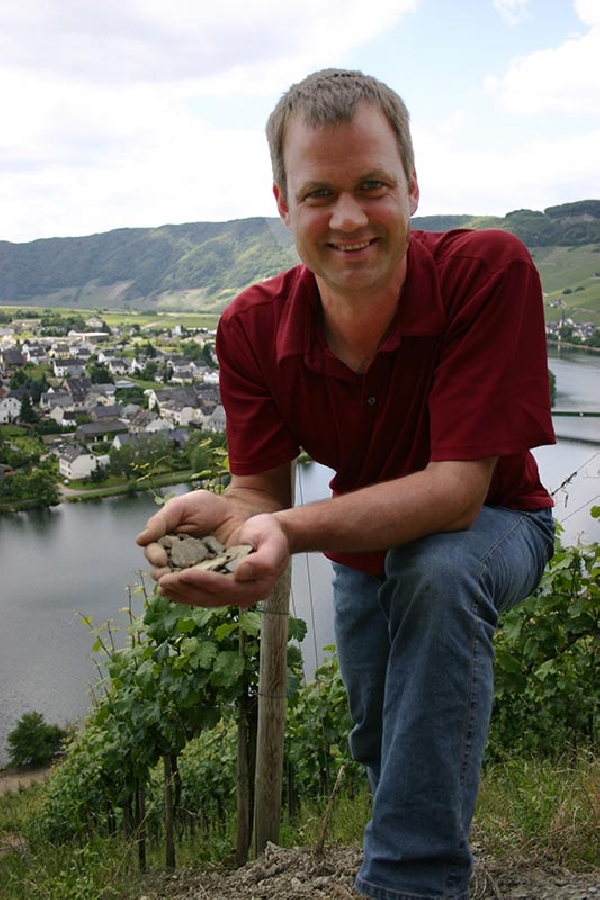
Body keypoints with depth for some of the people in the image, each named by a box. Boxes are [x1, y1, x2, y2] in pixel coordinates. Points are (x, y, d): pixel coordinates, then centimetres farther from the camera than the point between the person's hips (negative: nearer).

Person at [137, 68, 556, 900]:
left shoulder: (490, 270, -35)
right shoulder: (252, 329, -21)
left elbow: (457, 488, -38)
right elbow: (261, 492, -19)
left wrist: (292, 530, -53)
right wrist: (220, 521, -46)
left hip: (492, 528, -4)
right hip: (365, 550, 5)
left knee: (437, 568, -39)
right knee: (377, 746, 17)